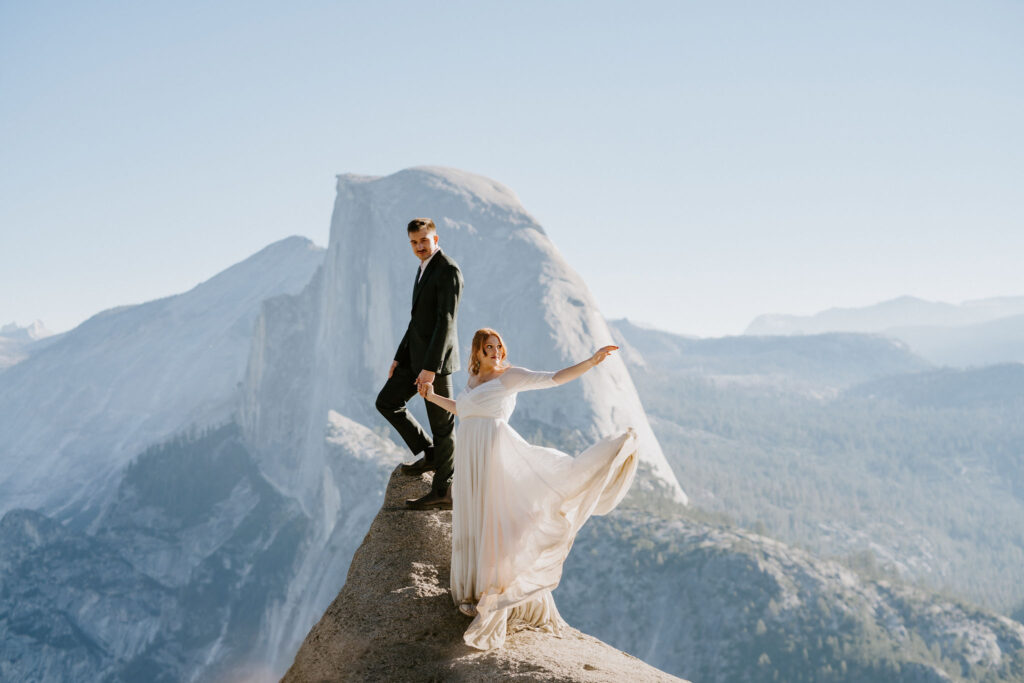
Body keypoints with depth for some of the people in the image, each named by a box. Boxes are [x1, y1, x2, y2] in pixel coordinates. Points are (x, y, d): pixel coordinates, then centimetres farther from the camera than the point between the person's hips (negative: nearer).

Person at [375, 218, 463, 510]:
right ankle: (430, 454, 21)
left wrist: (431, 367, -26)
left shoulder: (448, 270, -16)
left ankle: (442, 492, 8)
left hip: (435, 359, -10)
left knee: (441, 423, -1)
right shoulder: (425, 269, 15)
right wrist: (400, 357, 18)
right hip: (417, 355, 10)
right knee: (386, 401, 14)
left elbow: (446, 321, -23)